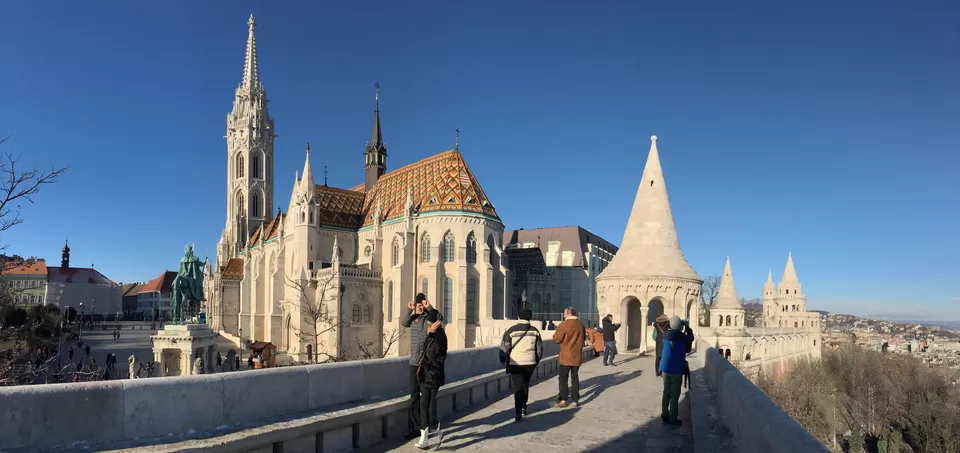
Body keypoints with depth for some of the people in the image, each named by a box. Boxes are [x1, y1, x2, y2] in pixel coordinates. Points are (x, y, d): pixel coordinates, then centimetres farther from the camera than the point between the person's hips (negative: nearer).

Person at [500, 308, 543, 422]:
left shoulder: (511, 331, -8)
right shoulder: (535, 331, 3)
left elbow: (504, 347, -5)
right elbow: (539, 348, 10)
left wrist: (503, 360, 10)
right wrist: (537, 360, 24)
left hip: (515, 364, -3)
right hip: (530, 363, 3)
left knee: (518, 387, 1)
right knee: (525, 385, 22)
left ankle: (519, 413, -8)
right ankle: (523, 407, 33)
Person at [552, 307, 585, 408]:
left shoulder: (563, 325, -16)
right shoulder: (580, 325, 2)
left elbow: (556, 339, -12)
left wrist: (556, 333, 6)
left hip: (566, 356, -5)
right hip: (577, 356, 5)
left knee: (563, 378, 4)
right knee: (575, 378, 10)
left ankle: (563, 400, 0)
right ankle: (575, 401, 11)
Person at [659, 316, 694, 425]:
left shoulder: (666, 335, 0)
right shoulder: (682, 336, -16)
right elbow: (691, 338, 4)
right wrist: (687, 328, 13)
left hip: (665, 367, 5)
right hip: (676, 369, -5)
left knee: (666, 392, 15)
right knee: (674, 394, 1)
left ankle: (665, 415, 20)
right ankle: (672, 418, 4)